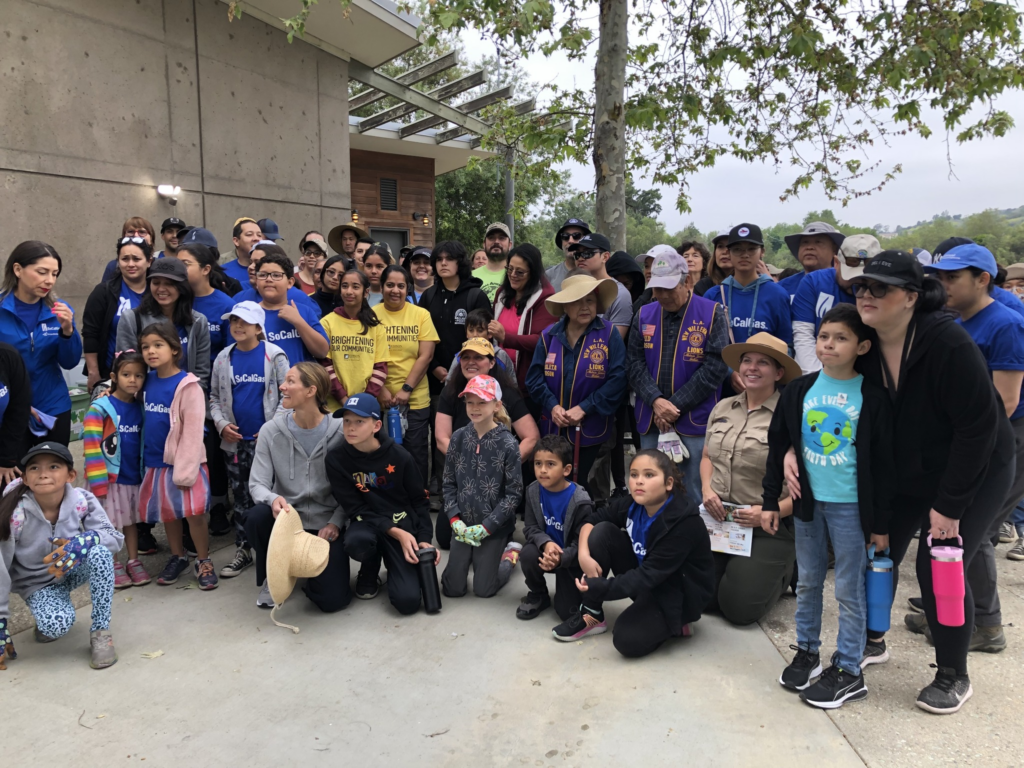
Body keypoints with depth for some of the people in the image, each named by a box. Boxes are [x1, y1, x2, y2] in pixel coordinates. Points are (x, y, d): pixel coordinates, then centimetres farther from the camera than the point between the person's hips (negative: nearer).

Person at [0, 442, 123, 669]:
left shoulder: (83, 501, -21)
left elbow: (115, 537, -20)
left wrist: (85, 540, -43)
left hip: (74, 570, 2)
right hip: (38, 584, -2)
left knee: (100, 552, -31)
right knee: (57, 625, -30)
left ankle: (100, 631, -16)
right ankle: (47, 615, 11)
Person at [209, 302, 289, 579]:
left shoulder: (274, 355, -5)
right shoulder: (224, 358, 7)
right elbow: (214, 396, 11)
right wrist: (221, 424, -4)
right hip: (235, 441, 4)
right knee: (241, 496, 13)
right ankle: (242, 551, 24)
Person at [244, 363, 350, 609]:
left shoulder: (340, 431, -11)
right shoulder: (271, 431, -7)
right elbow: (257, 484, -10)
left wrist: (335, 523, -17)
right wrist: (273, 499, -32)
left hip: (325, 524, -1)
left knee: (332, 600, -12)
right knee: (256, 517, -34)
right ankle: (272, 575, -1)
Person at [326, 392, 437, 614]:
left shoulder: (398, 455, -11)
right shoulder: (336, 459, -11)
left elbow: (419, 501, 1)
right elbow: (356, 509, -10)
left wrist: (424, 538, -9)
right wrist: (394, 532, -20)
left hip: (404, 524, -1)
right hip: (368, 523, 1)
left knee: (408, 601, -17)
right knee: (356, 542, -38)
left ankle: (395, 567, 19)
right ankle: (370, 572, 0)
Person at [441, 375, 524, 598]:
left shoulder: (508, 444, -15)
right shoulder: (459, 437, -5)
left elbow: (514, 493, -12)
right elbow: (449, 482, 2)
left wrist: (485, 527, -15)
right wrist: (455, 519, -10)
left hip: (495, 528, -3)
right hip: (463, 524, 3)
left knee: (483, 589, 4)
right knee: (452, 588, 6)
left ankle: (510, 554, 30)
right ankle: (472, 556, 35)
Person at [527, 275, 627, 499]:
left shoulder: (609, 335, -7)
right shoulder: (549, 336, 2)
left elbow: (617, 379, -14)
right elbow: (535, 376, 0)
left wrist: (584, 408, -17)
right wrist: (552, 406, -15)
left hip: (590, 429, -3)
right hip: (553, 427, 3)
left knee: (579, 483, 10)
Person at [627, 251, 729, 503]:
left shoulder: (712, 314, -4)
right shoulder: (644, 316, 8)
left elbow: (715, 367, -10)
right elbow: (634, 364, 3)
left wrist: (675, 405, -13)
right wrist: (655, 401, -13)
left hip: (696, 423, -4)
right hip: (651, 422, 4)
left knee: (696, 498, 2)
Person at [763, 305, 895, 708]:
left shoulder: (873, 397, -10)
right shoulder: (799, 390, -1)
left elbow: (884, 463, -6)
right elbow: (778, 446, 5)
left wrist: (881, 522, -5)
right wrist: (771, 501, 5)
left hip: (851, 505, -4)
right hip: (808, 501, 4)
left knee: (849, 590, 6)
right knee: (807, 582, 16)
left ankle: (849, 670, 20)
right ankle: (807, 651, 33)